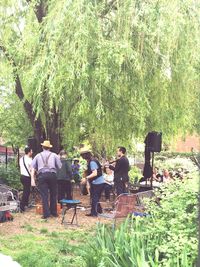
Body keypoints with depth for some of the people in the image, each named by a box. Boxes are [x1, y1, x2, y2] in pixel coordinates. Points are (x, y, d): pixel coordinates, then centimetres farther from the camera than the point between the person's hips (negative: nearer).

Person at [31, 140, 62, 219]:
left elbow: (33, 169, 7)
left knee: (44, 195, 0)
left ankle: (46, 213, -5)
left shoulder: (38, 156, 13)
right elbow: (60, 167, 4)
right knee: (53, 194, 10)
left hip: (41, 176, 0)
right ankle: (54, 212, 15)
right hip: (52, 175, 0)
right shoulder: (54, 155, 11)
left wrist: (32, 179, 4)